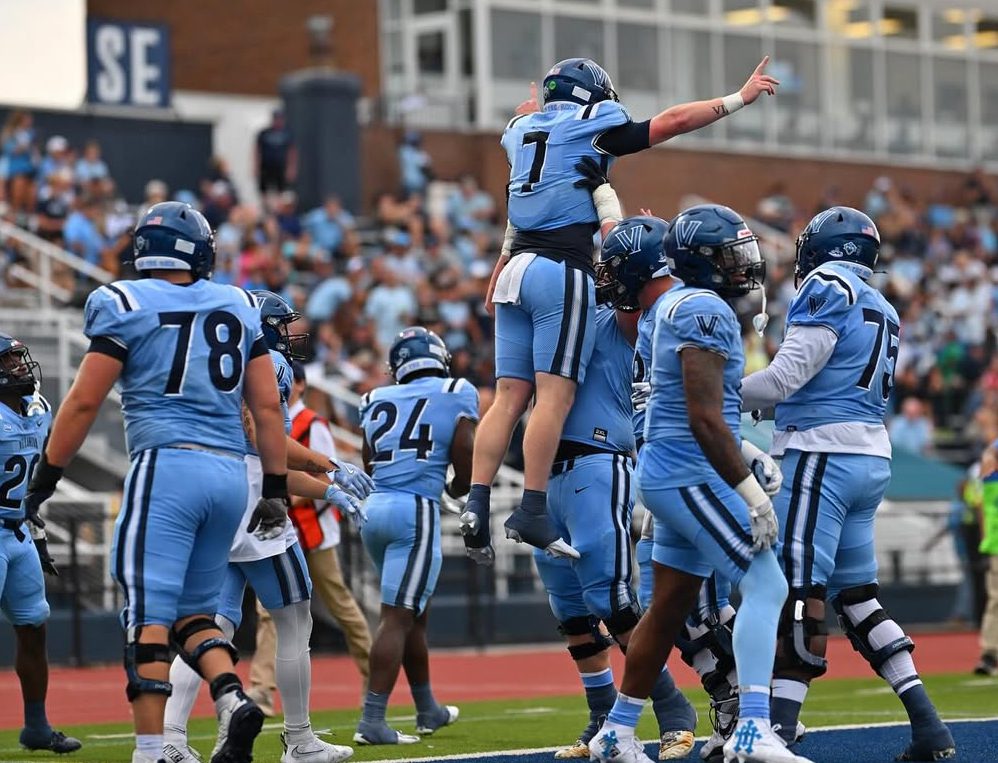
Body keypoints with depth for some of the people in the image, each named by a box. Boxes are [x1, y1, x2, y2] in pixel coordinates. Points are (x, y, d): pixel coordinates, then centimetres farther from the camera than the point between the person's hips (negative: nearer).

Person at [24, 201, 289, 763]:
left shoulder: (127, 305, 0)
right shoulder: (239, 308, 14)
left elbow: (85, 402, -2)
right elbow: (268, 406, 13)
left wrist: (45, 478, 5)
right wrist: (276, 488, 18)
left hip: (167, 465, -5)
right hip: (230, 471, 5)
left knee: (149, 615, -5)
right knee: (193, 611, 16)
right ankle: (234, 701, -7)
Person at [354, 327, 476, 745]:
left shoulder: (377, 401, 16)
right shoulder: (456, 395, 3)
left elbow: (370, 465, 12)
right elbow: (466, 459, -5)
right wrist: (456, 489, 16)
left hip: (374, 507, 6)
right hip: (415, 510, -6)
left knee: (415, 613, 20)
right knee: (398, 617, -7)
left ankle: (428, 710, 33)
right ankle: (372, 722, -13)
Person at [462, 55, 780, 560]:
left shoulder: (523, 130, 19)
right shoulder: (592, 127, 3)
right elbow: (674, 121, 4)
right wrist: (739, 99, 13)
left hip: (517, 269, 7)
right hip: (563, 272, -7)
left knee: (510, 396, 4)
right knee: (554, 395, -9)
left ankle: (476, 504, -6)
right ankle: (532, 512, -16)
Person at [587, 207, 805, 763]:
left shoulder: (672, 304, 13)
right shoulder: (705, 311, -16)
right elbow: (706, 420, -21)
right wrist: (753, 496, -19)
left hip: (668, 475, 10)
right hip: (692, 475, -10)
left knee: (671, 608, 16)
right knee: (766, 587, -11)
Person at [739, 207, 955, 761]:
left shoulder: (828, 286, -5)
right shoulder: (883, 311, 20)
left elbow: (788, 376, -12)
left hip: (823, 455, -9)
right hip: (871, 459, 9)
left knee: (798, 589, -11)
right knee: (856, 594, 13)